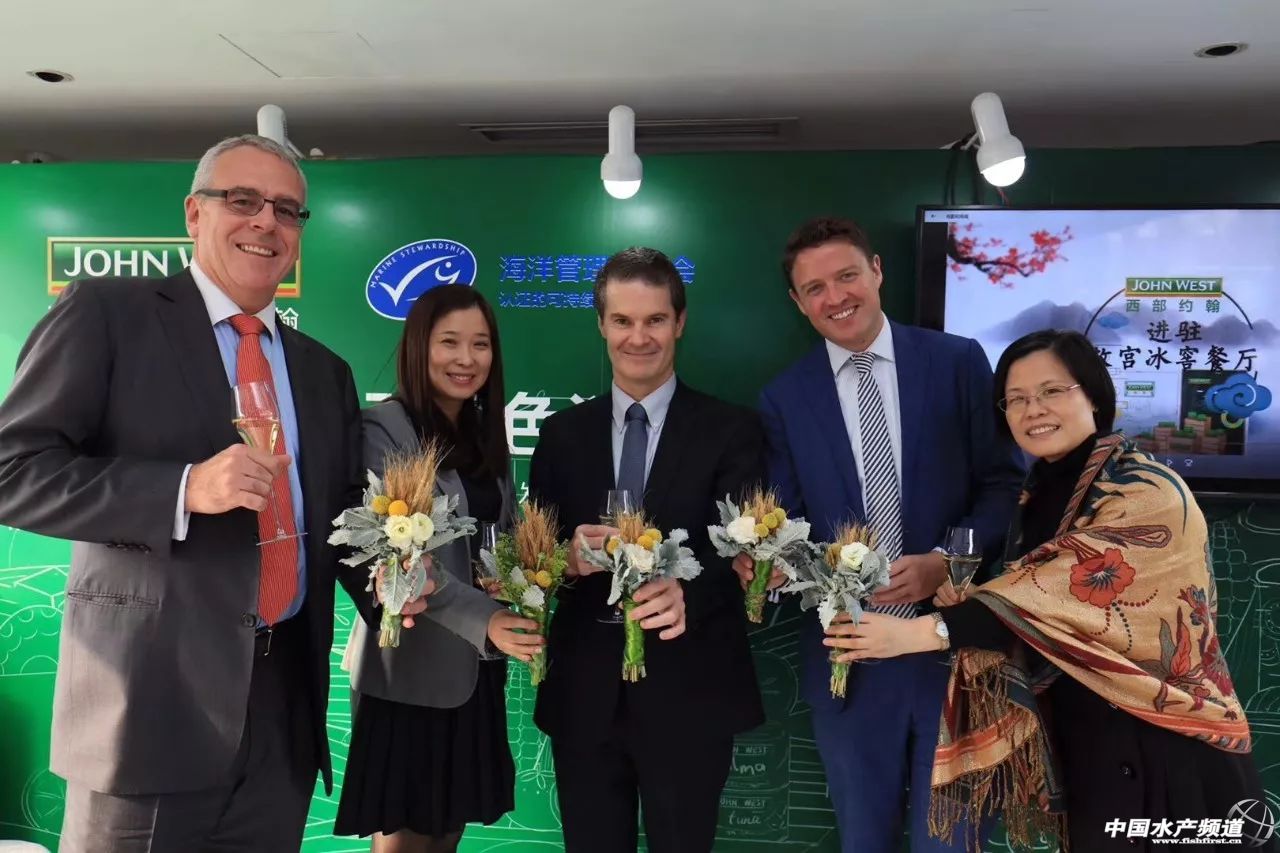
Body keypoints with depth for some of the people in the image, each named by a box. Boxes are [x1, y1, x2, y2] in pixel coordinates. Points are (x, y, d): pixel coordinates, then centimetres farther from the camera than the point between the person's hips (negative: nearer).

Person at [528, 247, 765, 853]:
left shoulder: (730, 430, -4)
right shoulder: (562, 433, 5)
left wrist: (688, 594, -34)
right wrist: (568, 555, -18)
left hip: (690, 694, -2)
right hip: (583, 694, 3)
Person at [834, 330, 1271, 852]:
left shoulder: (1148, 493, -18)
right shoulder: (1040, 494, 4)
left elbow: (1064, 594, -28)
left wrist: (925, 631, -31)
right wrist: (967, 607, -10)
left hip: (1162, 749, -6)